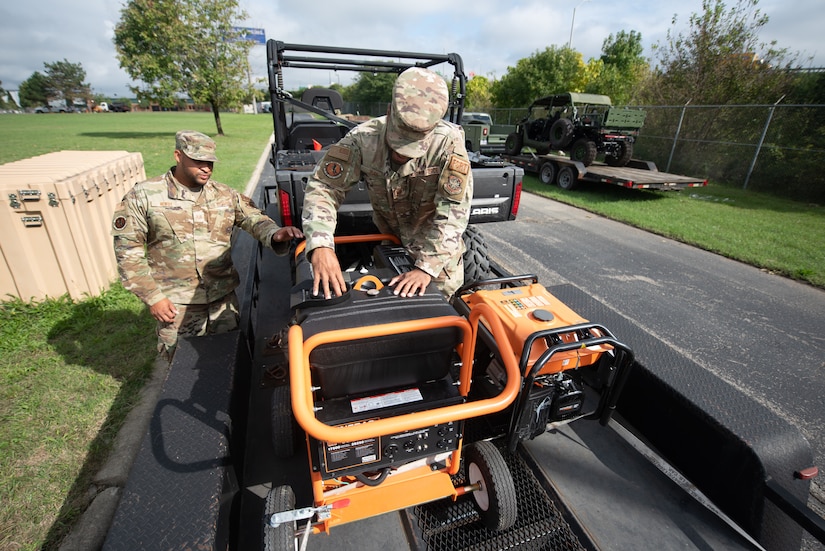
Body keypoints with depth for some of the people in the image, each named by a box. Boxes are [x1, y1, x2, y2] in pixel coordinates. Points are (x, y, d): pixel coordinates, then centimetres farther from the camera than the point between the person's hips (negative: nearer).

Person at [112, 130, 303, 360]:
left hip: (224, 298, 3)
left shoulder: (226, 195, 3)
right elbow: (128, 250, -3)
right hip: (176, 305, -2)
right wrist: (152, 297, -7)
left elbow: (254, 218, -3)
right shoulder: (143, 196, -4)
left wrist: (273, 233, -28)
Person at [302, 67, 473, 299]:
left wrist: (427, 268, -39)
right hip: (387, 236, 2)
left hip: (437, 242, -1)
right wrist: (320, 246, -42)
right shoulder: (363, 139, -25)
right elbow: (323, 188, -26)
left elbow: (453, 212, -32)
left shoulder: (448, 143, -30)